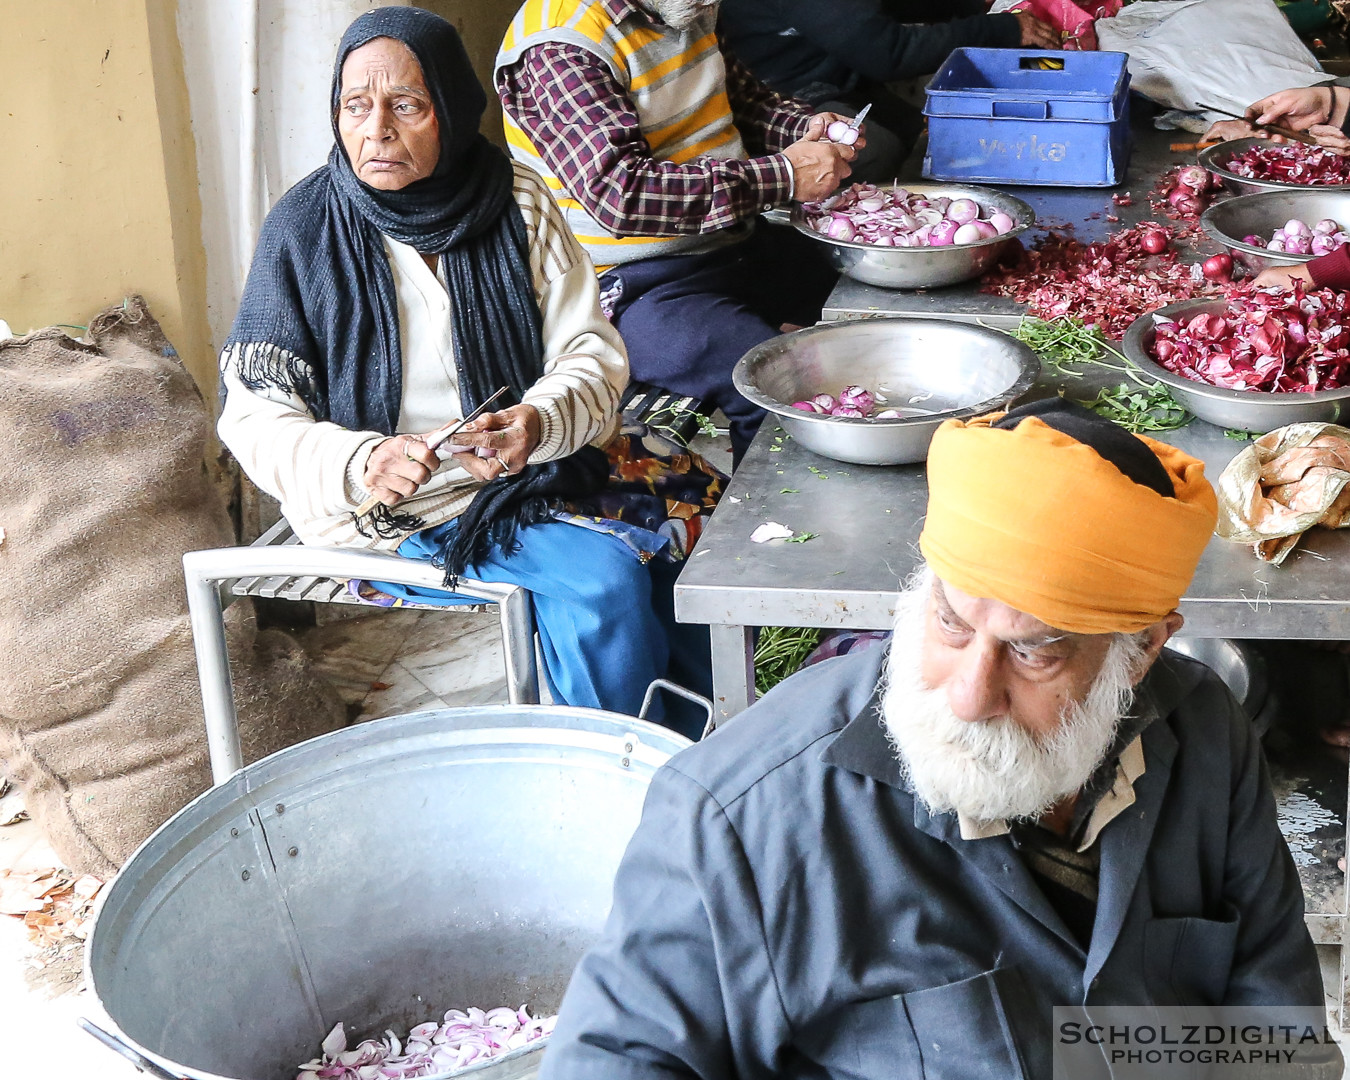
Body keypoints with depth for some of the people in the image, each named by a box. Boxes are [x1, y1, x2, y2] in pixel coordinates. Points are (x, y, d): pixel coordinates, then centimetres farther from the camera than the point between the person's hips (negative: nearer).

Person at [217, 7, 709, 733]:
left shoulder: (515, 200, -1)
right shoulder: (304, 229, -9)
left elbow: (591, 351, -1)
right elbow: (255, 415, -8)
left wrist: (541, 422, -23)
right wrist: (360, 464, -28)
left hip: (523, 475, 4)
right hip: (390, 509, -4)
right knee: (602, 579, -23)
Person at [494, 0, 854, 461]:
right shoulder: (560, 43, -19)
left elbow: (744, 97, 24)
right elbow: (618, 191, -28)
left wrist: (808, 127, 1)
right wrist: (783, 176, -25)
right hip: (637, 283, -9)